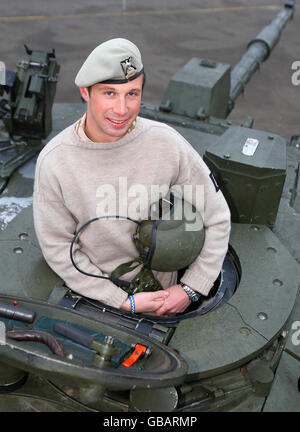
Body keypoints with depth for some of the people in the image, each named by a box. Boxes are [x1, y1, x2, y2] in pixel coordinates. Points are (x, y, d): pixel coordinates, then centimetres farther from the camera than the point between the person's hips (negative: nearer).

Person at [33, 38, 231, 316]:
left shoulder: (166, 142, -20)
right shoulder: (53, 160, -21)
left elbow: (217, 219, -10)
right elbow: (57, 248, -14)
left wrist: (190, 289, -12)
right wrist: (124, 301, -17)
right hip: (93, 293, 0)